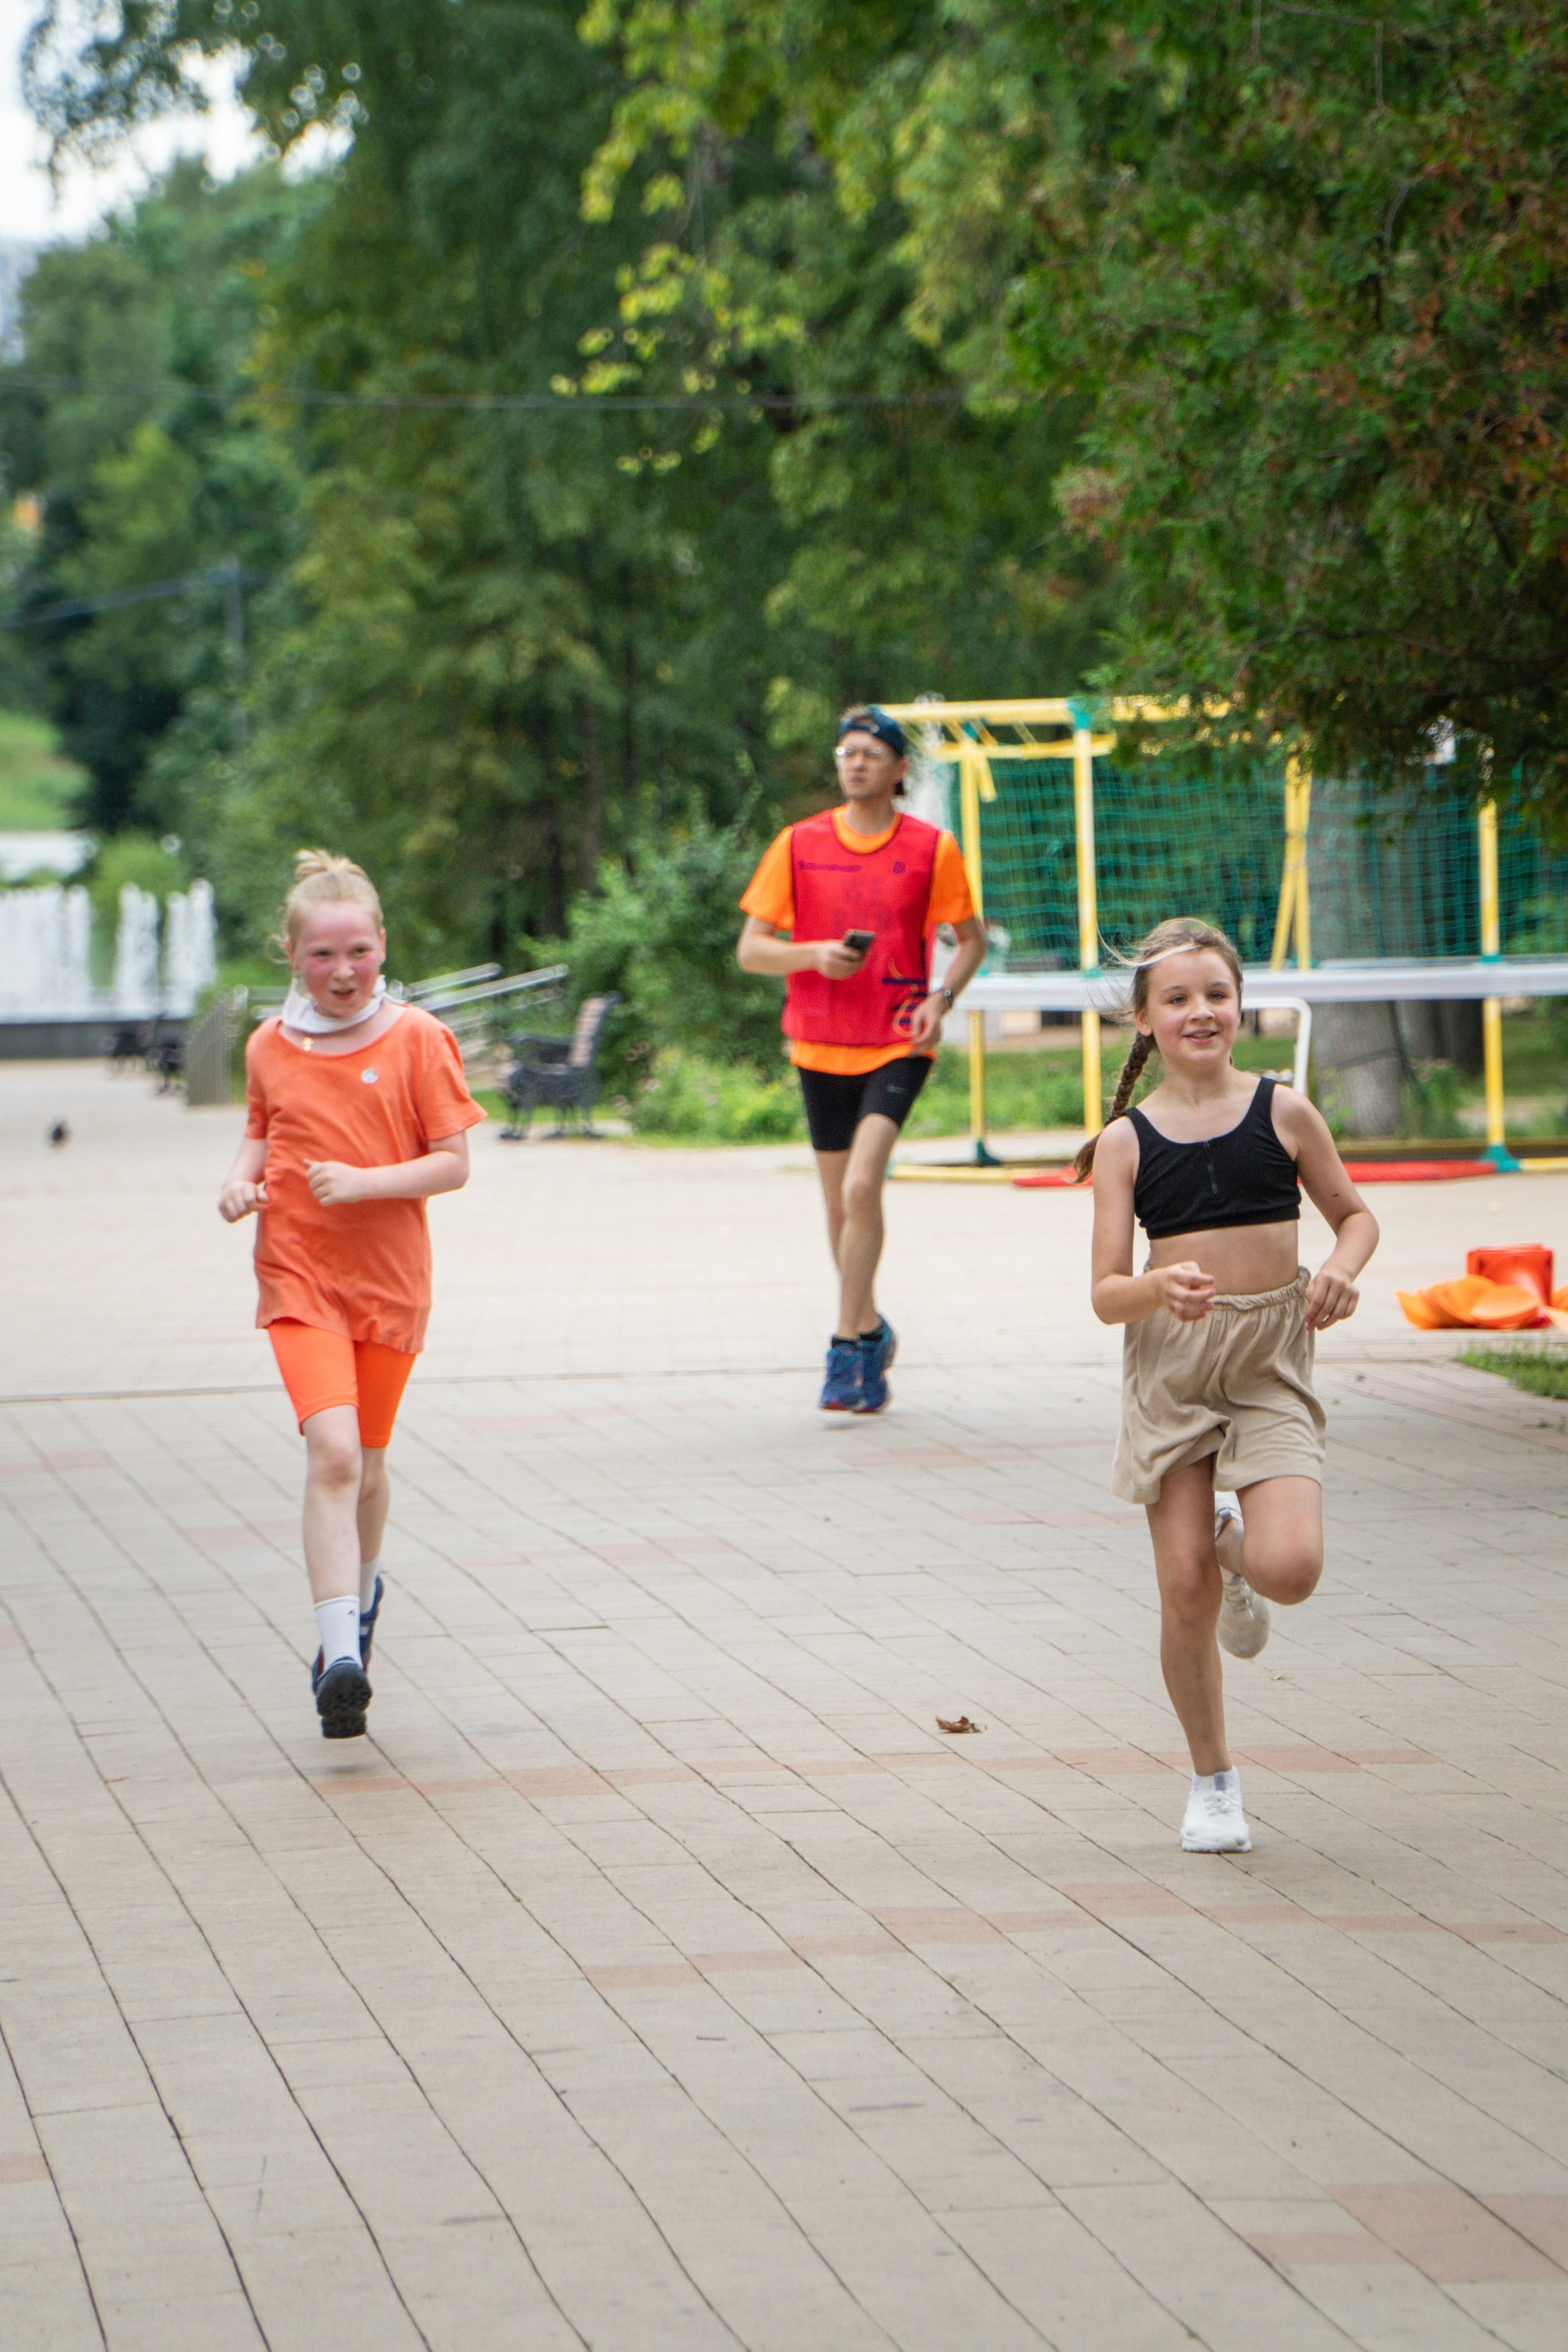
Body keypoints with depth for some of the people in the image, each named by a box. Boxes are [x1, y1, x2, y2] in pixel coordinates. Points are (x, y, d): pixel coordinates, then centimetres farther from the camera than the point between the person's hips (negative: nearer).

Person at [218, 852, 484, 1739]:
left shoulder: (418, 1040, -5)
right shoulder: (271, 1048, 4)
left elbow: (454, 1163, -6)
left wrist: (364, 1182, -20)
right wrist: (243, 1180, 0)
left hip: (390, 1280, 0)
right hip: (298, 1275, 0)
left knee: (365, 1464, 13)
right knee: (333, 1450, -18)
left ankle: (361, 1588, 44)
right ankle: (341, 1651, -23)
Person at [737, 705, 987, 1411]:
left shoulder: (931, 848, -1)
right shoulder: (800, 845, 2)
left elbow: (971, 939, 9)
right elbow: (751, 950, 4)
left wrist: (941, 997, -9)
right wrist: (815, 955, -15)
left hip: (898, 1041, -3)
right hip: (821, 1043, 3)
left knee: (862, 1185, -20)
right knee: (839, 1202, 10)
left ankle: (848, 1347, -13)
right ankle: (870, 1331, 30)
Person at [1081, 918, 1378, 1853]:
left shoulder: (1284, 1113, 1)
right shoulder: (1125, 1142, 0)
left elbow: (1357, 1216, 14)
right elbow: (1107, 1293, -3)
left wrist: (1342, 1270, -8)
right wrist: (1159, 1289, -24)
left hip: (1271, 1364, 0)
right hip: (1169, 1370, 0)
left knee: (1290, 1569, -20)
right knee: (1186, 1592, -1)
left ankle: (1239, 1538, 18)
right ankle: (1214, 1782, 19)